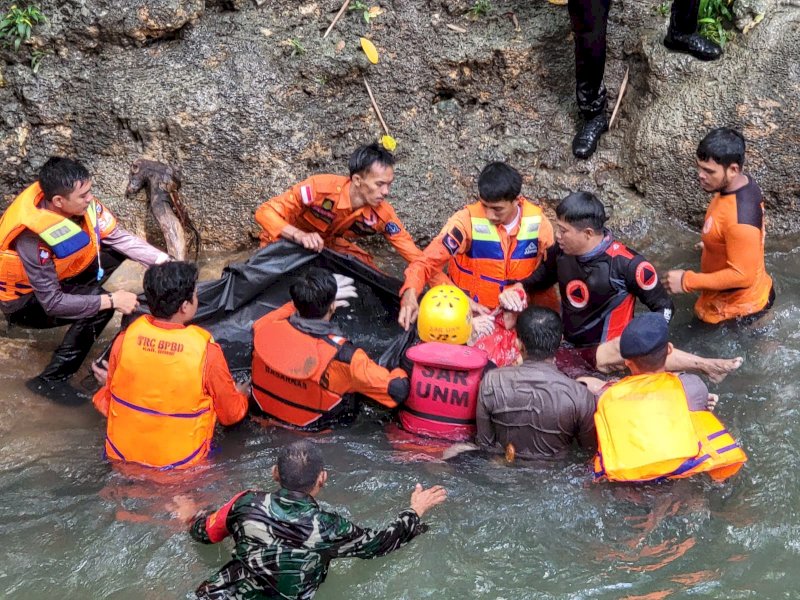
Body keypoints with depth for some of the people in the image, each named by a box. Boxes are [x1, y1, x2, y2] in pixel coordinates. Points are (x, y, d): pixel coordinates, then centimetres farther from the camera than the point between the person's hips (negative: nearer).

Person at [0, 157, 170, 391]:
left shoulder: (79, 204, -20)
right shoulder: (33, 240, -38)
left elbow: (118, 236, -9)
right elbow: (52, 303, -33)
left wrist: (163, 261, -20)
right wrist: (111, 301, -32)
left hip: (56, 275, 7)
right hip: (24, 301, -7)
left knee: (118, 249, -5)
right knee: (100, 306, -29)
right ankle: (50, 381, -17)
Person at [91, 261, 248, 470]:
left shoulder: (126, 338, -14)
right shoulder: (206, 350, -21)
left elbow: (107, 403, 0)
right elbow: (231, 414, -6)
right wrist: (241, 396, 16)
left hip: (121, 453, 3)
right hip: (181, 459, -3)